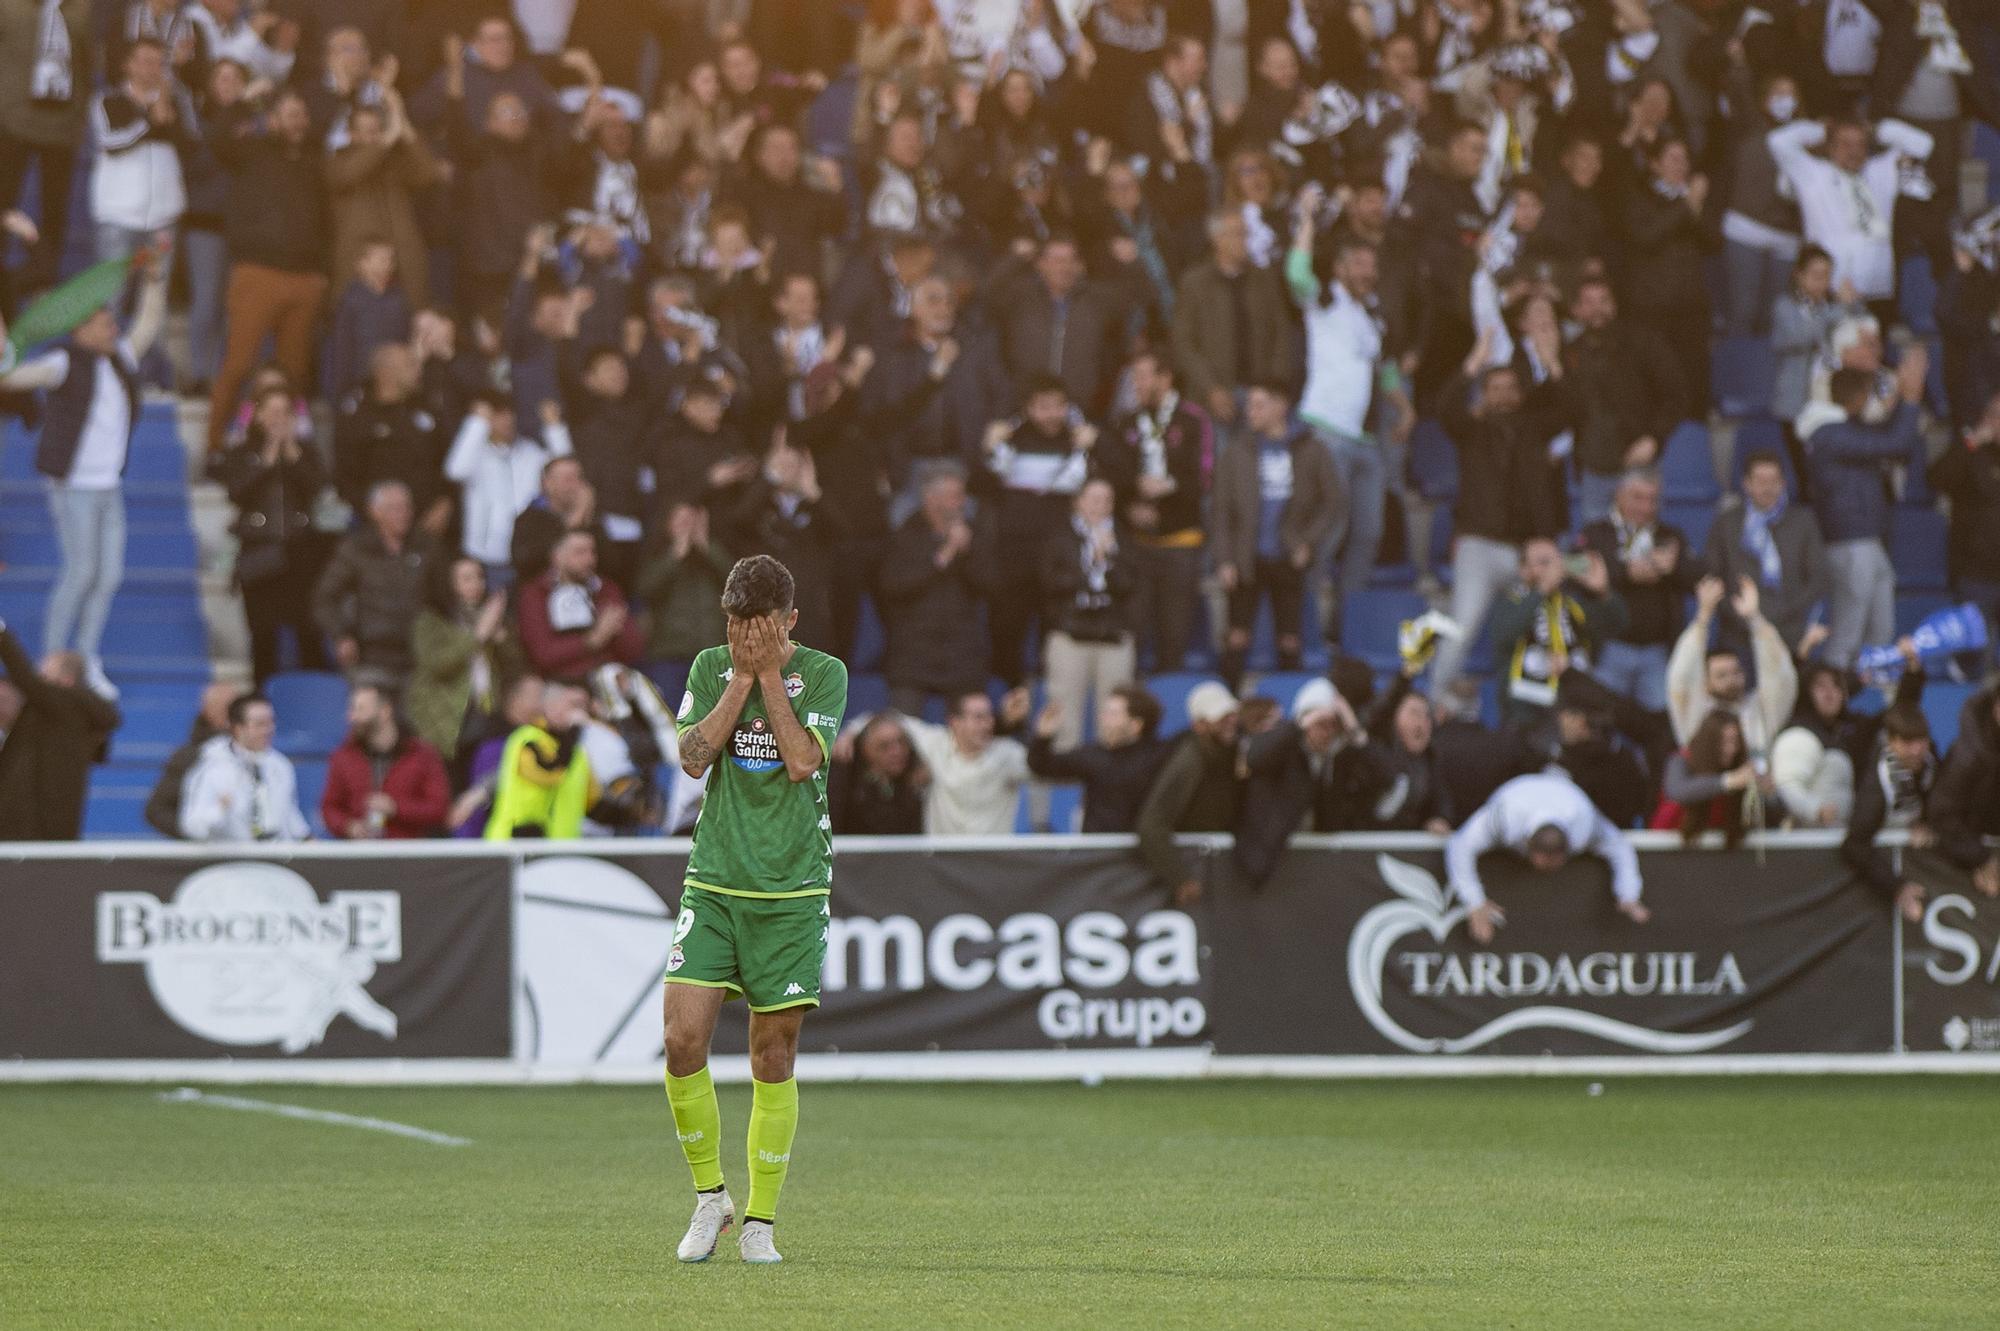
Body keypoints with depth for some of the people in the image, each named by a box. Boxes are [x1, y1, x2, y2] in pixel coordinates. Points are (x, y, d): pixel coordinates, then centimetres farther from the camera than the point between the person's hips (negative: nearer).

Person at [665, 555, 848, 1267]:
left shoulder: (824, 674, -1)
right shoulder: (711, 667, 6)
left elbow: (802, 760, -13)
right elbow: (693, 756, -6)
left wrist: (769, 673, -10)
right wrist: (742, 676, -9)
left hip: (792, 893, -2)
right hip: (713, 885, 2)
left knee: (773, 1058, 1)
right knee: (684, 1041, -11)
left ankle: (760, 1221, 11)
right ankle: (709, 1195, 8)